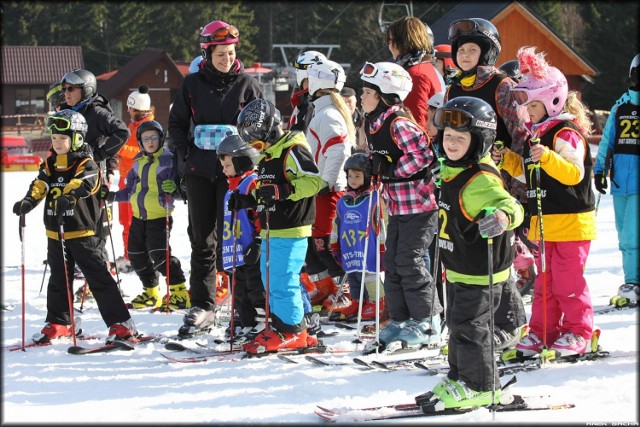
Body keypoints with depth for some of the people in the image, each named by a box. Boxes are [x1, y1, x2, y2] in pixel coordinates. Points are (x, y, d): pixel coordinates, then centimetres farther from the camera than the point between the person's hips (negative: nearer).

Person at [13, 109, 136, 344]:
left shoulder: (86, 164, -8)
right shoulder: (50, 165, 11)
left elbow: (85, 184, -26)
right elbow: (40, 184, -1)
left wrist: (69, 195, -46)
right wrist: (29, 200, -21)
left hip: (82, 231, -6)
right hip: (55, 233, 6)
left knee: (98, 277, -7)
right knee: (58, 279, 16)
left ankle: (121, 324, -5)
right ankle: (58, 323, 30)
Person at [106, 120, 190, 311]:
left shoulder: (169, 160, -8)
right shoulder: (138, 162, 12)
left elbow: (181, 186, -12)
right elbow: (131, 191, 20)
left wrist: (173, 188, -32)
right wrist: (113, 196, 10)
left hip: (159, 216, -7)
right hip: (138, 216, 8)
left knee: (159, 255, -19)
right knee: (137, 256, 12)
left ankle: (180, 292, -11)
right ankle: (151, 293, 28)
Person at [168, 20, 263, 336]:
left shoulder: (246, 84, 1)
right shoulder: (193, 84, 6)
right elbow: (176, 123, 15)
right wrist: (184, 153, 2)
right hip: (199, 170, 3)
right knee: (201, 238, 5)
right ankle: (202, 305, 10)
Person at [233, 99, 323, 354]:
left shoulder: (292, 150, -12)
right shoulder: (269, 155, 21)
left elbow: (313, 181, -23)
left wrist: (280, 191, -29)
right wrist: (246, 200, 17)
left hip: (290, 230, -11)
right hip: (272, 230, 11)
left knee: (282, 282, -11)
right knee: (270, 281, 14)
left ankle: (291, 333, -4)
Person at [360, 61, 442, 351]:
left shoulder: (399, 124, -19)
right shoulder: (373, 124, 10)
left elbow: (423, 155, -26)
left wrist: (392, 170, -19)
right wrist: (375, 167, 6)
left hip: (418, 203, -9)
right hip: (397, 205, 10)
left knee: (409, 262, -7)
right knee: (393, 262, 10)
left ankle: (426, 323, 2)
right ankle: (400, 320, 18)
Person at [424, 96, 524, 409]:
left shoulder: (482, 180, -27)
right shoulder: (452, 173, 5)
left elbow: (508, 204, -41)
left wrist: (503, 215, -63)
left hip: (479, 273, -10)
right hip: (458, 268, 10)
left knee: (469, 326, -2)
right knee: (457, 324, 20)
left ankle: (479, 385, 11)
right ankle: (459, 377, 35)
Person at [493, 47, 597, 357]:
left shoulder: (566, 134, -14)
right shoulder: (535, 134, 14)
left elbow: (573, 173, -25)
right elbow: (528, 174, 24)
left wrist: (547, 157, -37)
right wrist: (508, 160, 9)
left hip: (570, 222, -9)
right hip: (543, 223, 9)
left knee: (568, 282, -3)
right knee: (544, 281, 12)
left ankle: (578, 333, 6)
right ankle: (542, 332, 18)